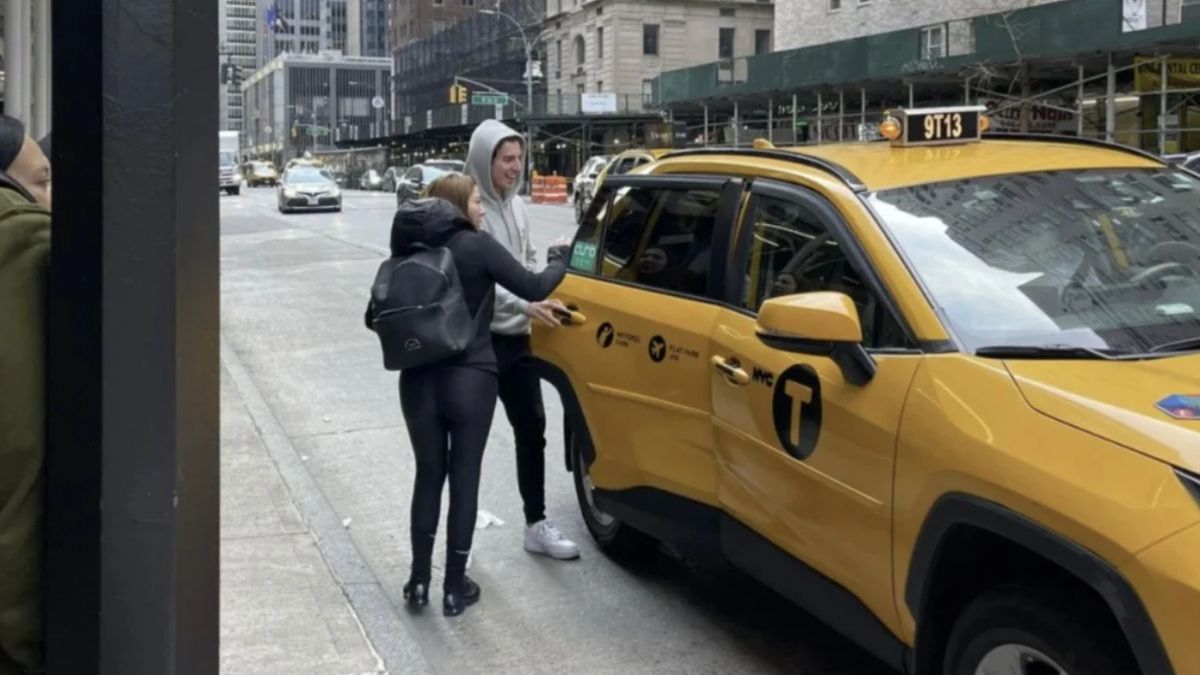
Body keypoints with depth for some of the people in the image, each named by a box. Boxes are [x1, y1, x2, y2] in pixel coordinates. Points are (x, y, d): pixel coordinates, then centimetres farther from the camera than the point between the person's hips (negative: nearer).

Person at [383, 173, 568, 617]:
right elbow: (533, 288, -8)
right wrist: (560, 258, 10)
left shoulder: (412, 250, 3)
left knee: (428, 476, 16)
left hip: (418, 380, 4)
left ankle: (419, 581, 21)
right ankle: (455, 588, 14)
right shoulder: (476, 246, -10)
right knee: (464, 480, 7)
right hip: (469, 380, -4)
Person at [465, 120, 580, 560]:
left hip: (515, 337, 8)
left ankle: (536, 525, 25)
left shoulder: (516, 207, 9)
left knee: (531, 428, 13)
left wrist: (545, 297, 3)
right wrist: (527, 305, -30)